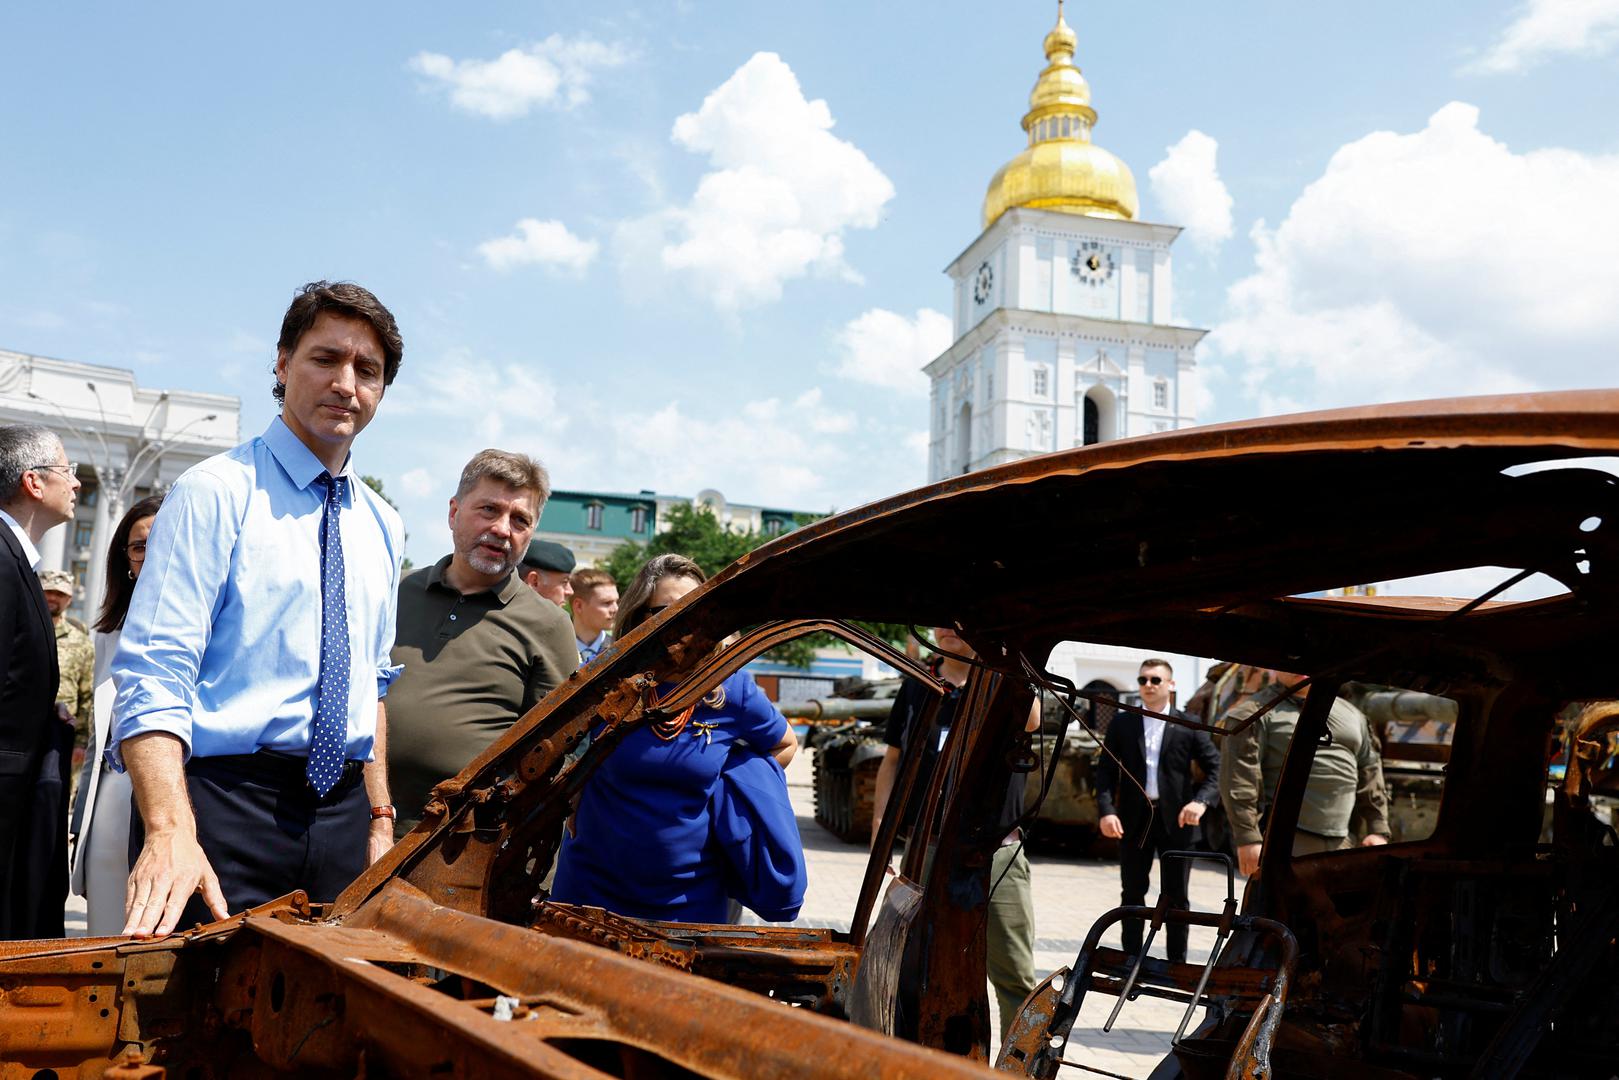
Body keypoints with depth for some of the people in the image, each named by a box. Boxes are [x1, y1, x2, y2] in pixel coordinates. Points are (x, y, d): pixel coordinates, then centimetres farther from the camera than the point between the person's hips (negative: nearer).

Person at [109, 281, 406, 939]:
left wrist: (379, 817, 14)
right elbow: (153, 675, -16)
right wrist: (169, 832, -28)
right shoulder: (216, 493, -7)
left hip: (341, 808, 6)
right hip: (223, 800, -5)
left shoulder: (382, 528, 13)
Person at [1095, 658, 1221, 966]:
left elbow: (1216, 767, 0)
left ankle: (1177, 963, 18)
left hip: (1176, 819, -1)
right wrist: (1106, 810, -11)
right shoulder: (1121, 723, 4)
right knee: (1132, 894, 10)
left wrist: (1201, 800, -17)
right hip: (1133, 819, 1)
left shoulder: (1189, 726, 1)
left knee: (1176, 896, 7)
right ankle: (1131, 960, 20)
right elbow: (1105, 770, 2)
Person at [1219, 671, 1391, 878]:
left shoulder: (1352, 714, 19)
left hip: (1341, 843, 6)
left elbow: (1370, 777, 22)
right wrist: (1248, 839, -17)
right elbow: (1238, 779, -10)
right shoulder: (1258, 713, -2)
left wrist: (1379, 831, 14)